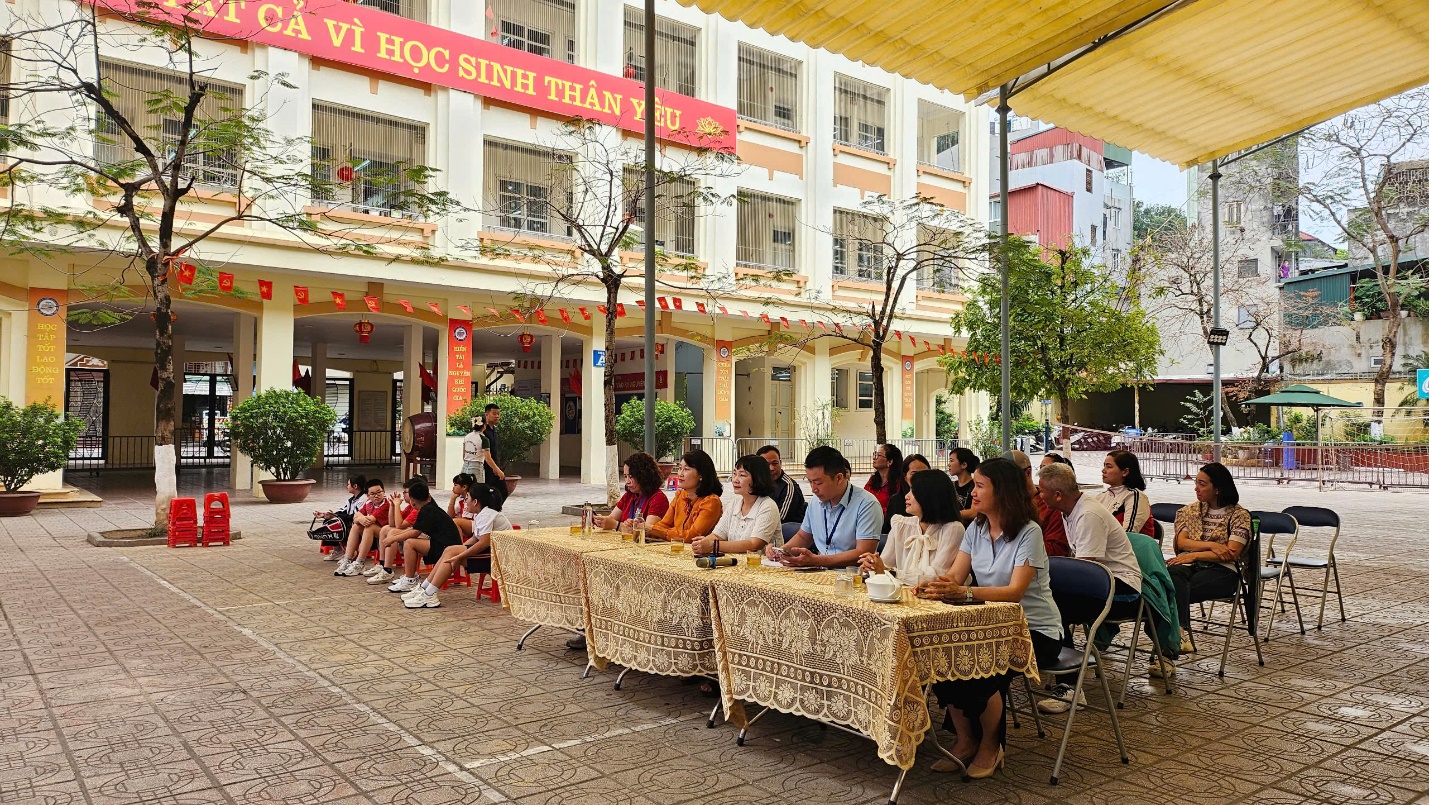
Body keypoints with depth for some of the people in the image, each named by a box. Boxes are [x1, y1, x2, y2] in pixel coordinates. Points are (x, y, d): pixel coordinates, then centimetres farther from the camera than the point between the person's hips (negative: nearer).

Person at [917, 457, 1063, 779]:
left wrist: (964, 593, -43)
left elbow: (1015, 591, -27)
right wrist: (934, 587, -28)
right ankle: (965, 740, 1)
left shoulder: (1028, 532, -16)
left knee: (979, 671, -29)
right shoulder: (976, 529, 5)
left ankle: (990, 747, 0)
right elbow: (954, 577, -4)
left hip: (1035, 630, -6)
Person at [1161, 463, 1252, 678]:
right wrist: (1211, 546, -8)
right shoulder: (1191, 511, 21)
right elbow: (1181, 542, 9)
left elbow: (1232, 553, -5)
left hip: (1221, 571, -3)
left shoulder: (1239, 514, 7)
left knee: (1174, 591, -35)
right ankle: (1181, 634, -53)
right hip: (1189, 565, 4)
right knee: (1174, 574, -37)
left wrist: (1194, 555, -13)